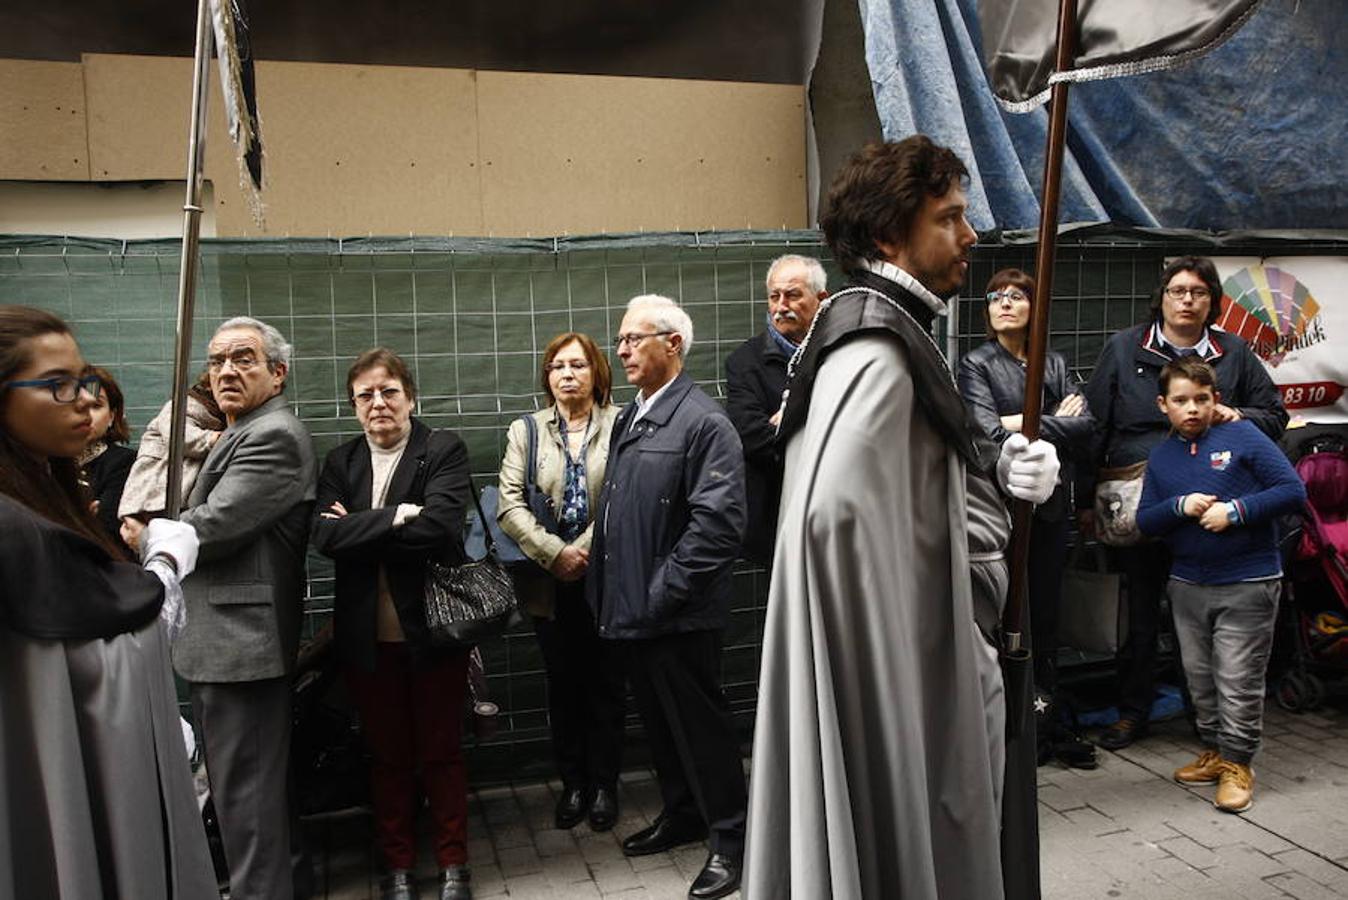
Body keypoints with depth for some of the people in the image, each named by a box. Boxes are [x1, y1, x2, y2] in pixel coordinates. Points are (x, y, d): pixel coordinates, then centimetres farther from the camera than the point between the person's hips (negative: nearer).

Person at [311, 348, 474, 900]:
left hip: (432, 629, -3)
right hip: (367, 636, 3)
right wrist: (398, 517, -17)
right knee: (386, 756, 15)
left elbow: (439, 525, -20)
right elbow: (325, 535, -9)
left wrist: (359, 527, -13)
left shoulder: (445, 451, -4)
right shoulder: (340, 463, 7)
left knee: (441, 753, 10)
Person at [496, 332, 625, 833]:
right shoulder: (526, 432, 7)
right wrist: (555, 553, -15)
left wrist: (586, 549, -17)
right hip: (550, 582, 3)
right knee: (562, 683, 12)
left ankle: (604, 784, 22)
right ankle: (572, 783, 26)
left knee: (606, 683, 7)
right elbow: (510, 505, -3)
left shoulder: (620, 426, -3)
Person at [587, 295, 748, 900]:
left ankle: (730, 838, 23)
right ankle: (682, 815, 39)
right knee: (659, 723, 21)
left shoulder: (703, 423, -15)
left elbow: (718, 525, -22)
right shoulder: (627, 420, 12)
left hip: (678, 617, -8)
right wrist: (606, 593, 11)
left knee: (699, 726, 6)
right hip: (630, 611, 8)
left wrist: (661, 594, -19)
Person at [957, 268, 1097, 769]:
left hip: (1050, 506, 5)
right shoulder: (977, 364, -2)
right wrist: (1057, 424, -9)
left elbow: (1086, 428, -1)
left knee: (1045, 619, 12)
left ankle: (1048, 723, 23)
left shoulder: (1053, 364, 12)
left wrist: (1028, 424, -12)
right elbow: (990, 434, -16)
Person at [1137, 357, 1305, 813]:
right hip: (1188, 584, 5)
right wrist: (1180, 507, -14)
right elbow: (1144, 521, 4)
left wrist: (1235, 510, -19)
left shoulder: (1242, 437, -7)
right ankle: (1214, 750, 30)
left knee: (1239, 680, 0)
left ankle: (1237, 763, 13)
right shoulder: (1161, 457, 6)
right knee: (1200, 675, 15)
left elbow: (1293, 490, -10)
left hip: (1247, 584, -5)